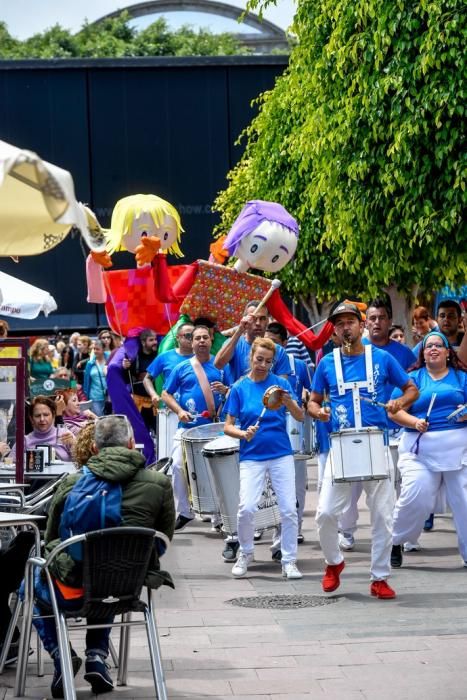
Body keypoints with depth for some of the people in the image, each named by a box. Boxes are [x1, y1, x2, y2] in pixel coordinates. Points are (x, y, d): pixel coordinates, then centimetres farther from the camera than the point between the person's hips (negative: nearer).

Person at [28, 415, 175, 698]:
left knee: (31, 586, 32)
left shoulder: (72, 483, -6)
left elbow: (50, 539, 6)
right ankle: (97, 657, 24)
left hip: (72, 591, -2)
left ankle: (61, 654, 12)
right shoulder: (159, 484, -6)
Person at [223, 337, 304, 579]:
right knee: (246, 508, -14)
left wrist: (289, 403, -22)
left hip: (281, 454, 1)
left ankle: (289, 561, 8)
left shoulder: (280, 383, 3)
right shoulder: (239, 388, 2)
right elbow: (228, 426, 3)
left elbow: (300, 417, -2)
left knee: (289, 509, -4)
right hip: (251, 457, -1)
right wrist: (243, 433, -17)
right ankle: (245, 554, 10)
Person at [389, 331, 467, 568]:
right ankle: (395, 543, 10)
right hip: (420, 449, -1)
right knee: (414, 498, -13)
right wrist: (415, 422, -16)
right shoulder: (412, 379, 10)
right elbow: (395, 410, 2)